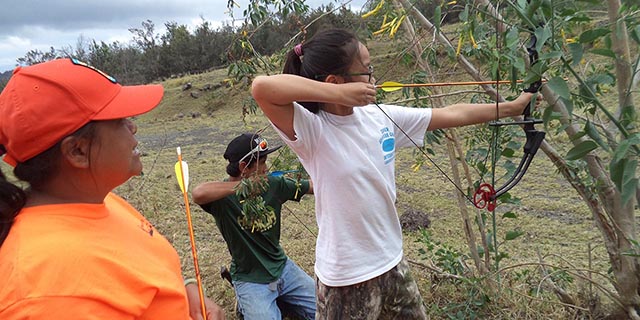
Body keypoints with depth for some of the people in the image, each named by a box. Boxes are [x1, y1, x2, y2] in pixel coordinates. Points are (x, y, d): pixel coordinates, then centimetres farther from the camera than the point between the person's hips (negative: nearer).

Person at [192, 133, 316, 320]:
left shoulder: (273, 185, -6)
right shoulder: (223, 196, -19)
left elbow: (312, 186, 2)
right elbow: (198, 194, -41)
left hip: (282, 268, 5)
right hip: (250, 280, -5)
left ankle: (280, 300, 25)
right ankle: (248, 305, 11)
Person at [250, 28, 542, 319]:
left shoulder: (383, 117, -3)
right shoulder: (313, 130, -21)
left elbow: (452, 115, 7)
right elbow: (261, 87, -37)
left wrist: (510, 107, 14)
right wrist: (340, 95, -32)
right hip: (346, 279, -6)